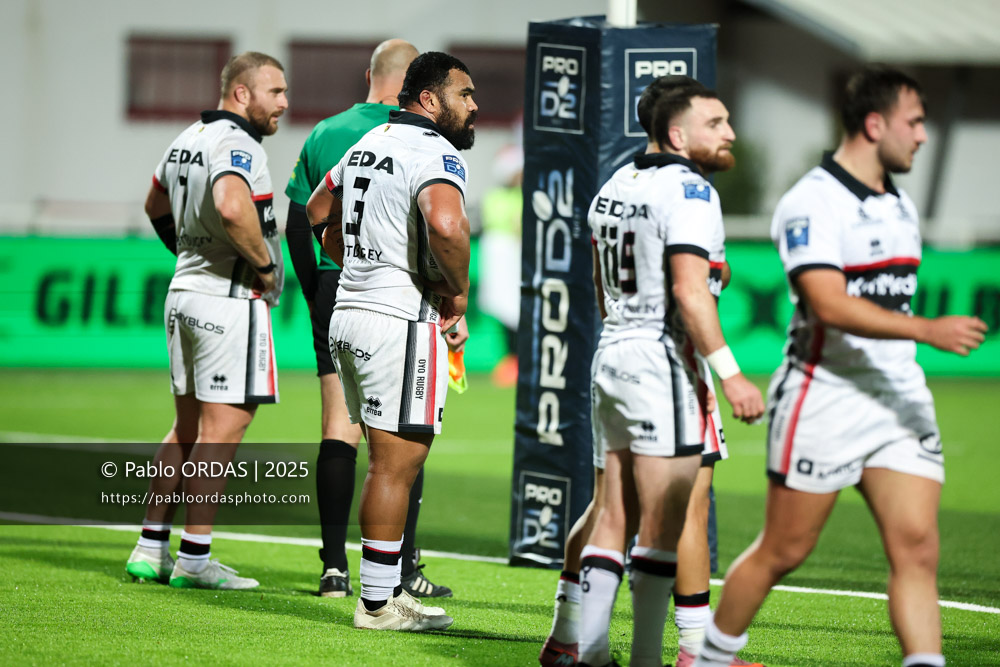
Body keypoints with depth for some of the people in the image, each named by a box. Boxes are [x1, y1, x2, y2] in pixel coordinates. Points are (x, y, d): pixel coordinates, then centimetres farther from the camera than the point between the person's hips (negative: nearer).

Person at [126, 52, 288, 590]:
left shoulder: (186, 140, 14)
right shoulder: (236, 145, -16)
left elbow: (156, 204, 31)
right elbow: (232, 207, -35)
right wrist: (263, 264, -20)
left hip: (184, 294, 9)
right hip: (231, 300, -9)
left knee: (188, 427, 16)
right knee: (222, 429, -5)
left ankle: (150, 548, 16)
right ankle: (193, 559, -5)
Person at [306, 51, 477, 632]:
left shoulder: (370, 144, 16)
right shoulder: (436, 154, -14)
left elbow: (320, 215, 28)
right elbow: (444, 224, -33)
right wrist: (458, 290, -16)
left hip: (351, 311, 9)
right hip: (401, 322, -9)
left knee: (392, 461, 17)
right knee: (396, 464, -3)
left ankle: (389, 590, 21)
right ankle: (377, 603, 1)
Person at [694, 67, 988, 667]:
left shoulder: (901, 206, 14)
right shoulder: (811, 203, -13)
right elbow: (830, 305, -25)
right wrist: (928, 330, -32)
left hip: (900, 401, 7)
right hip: (824, 402, -7)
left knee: (917, 548, -8)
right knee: (783, 552, 4)